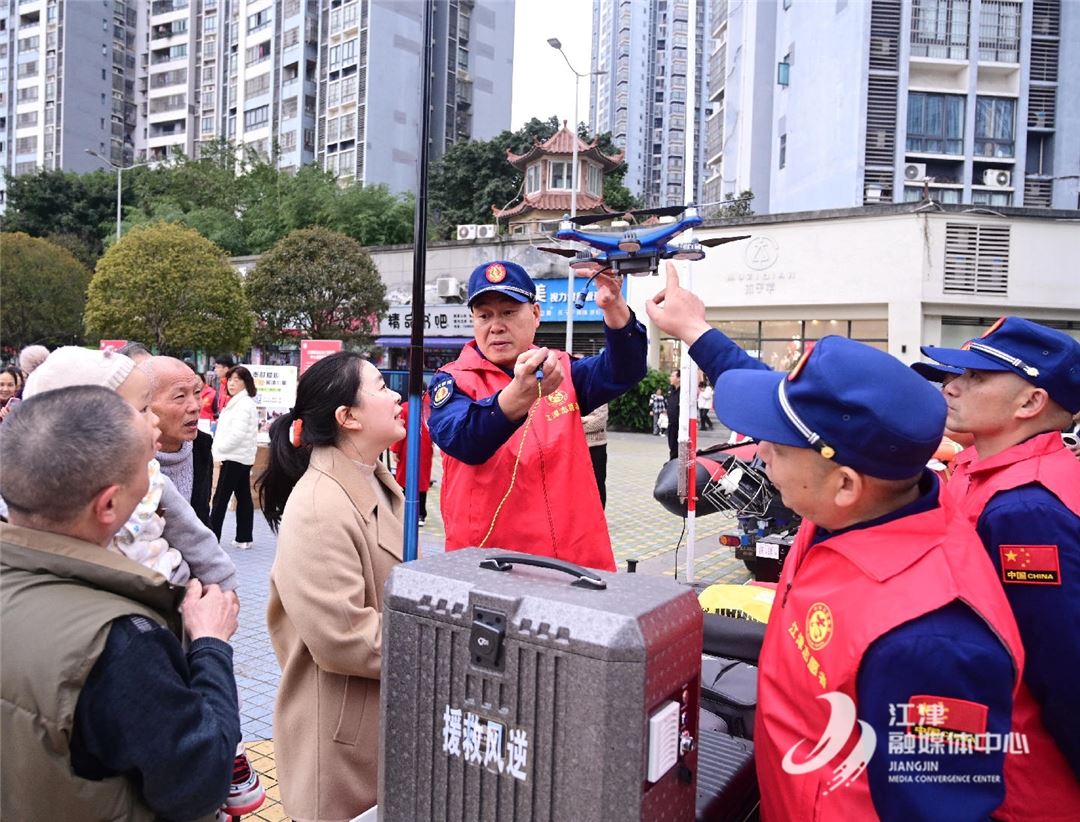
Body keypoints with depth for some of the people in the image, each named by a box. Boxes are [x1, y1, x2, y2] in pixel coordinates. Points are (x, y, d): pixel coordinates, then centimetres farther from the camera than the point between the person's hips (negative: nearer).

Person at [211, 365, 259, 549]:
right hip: (241, 457, 10)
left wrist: (217, 448, -13)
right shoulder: (237, 402, 17)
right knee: (243, 497, 11)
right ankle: (244, 538, 16)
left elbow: (237, 434, -23)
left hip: (235, 457, -10)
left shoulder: (244, 404, -15)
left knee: (220, 498, -6)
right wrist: (218, 448, 8)